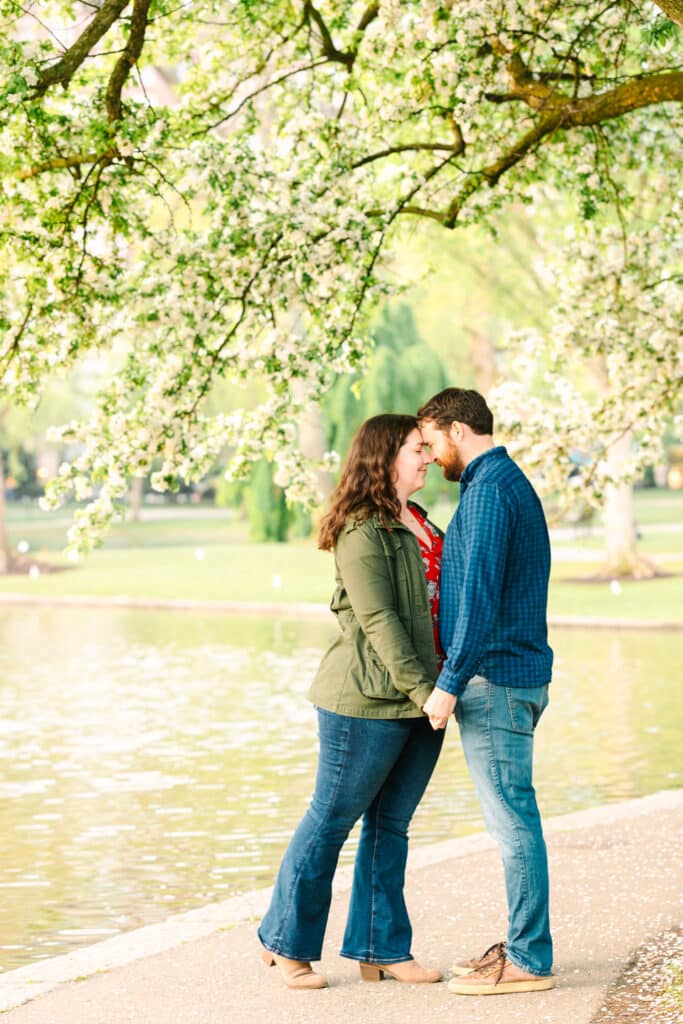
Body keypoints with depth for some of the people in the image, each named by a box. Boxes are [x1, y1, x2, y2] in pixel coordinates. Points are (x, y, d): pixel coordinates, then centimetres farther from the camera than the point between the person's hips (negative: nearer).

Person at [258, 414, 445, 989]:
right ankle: (287, 942, 14)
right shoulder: (362, 532, -13)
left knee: (391, 826, 11)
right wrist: (421, 688, -22)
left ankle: (382, 951, 17)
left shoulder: (419, 524, 15)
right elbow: (378, 621, -19)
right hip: (368, 701, -8)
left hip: (420, 701, 8)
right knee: (332, 820, 1)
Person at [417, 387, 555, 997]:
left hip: (495, 680, -10)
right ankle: (526, 944, 19)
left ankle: (529, 961, -1)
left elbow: (479, 597, -22)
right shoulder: (514, 484, 18)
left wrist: (449, 685, -20)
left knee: (512, 820, -6)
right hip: (520, 674, 10)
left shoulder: (488, 492, -14)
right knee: (515, 818, 13)